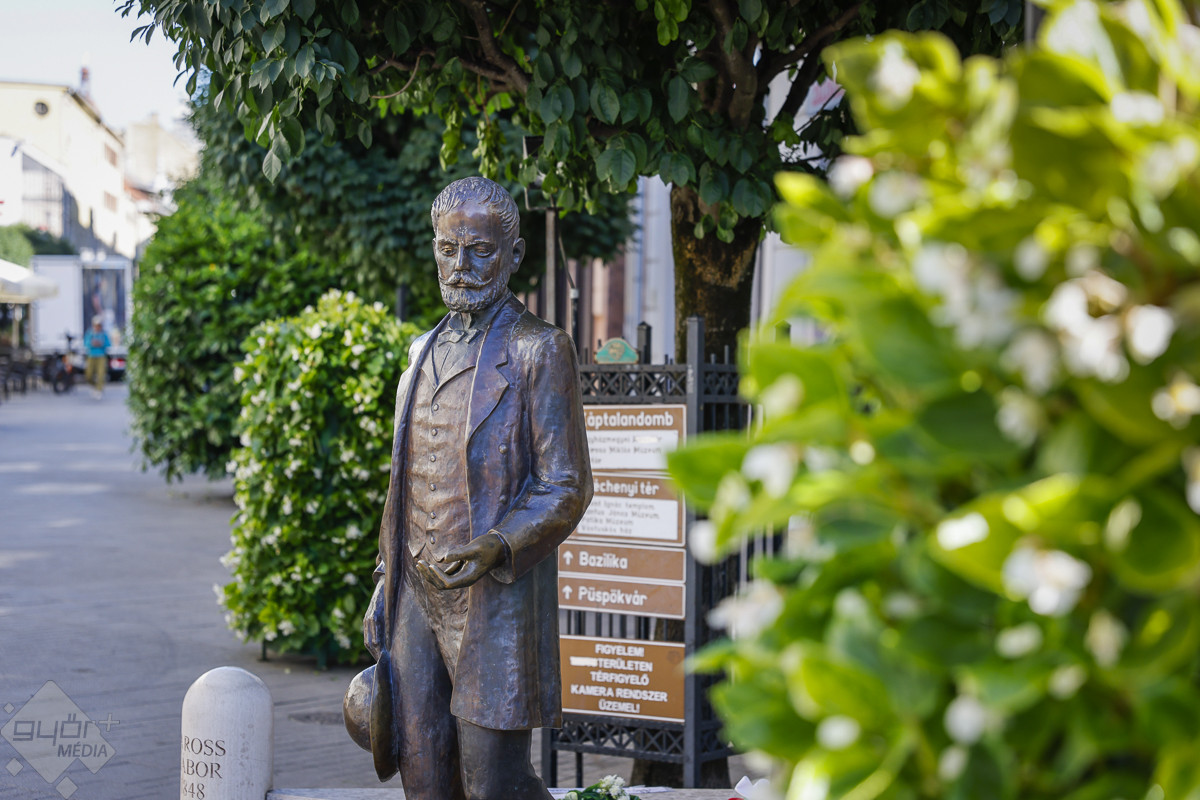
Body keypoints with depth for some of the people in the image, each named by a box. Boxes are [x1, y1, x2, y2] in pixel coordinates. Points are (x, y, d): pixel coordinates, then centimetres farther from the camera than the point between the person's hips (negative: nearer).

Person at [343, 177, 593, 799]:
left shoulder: (539, 351, -6)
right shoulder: (425, 351, 15)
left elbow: (565, 488, -9)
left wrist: (495, 547, -24)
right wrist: (383, 588, 18)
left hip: (495, 598, -6)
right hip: (415, 595, 6)